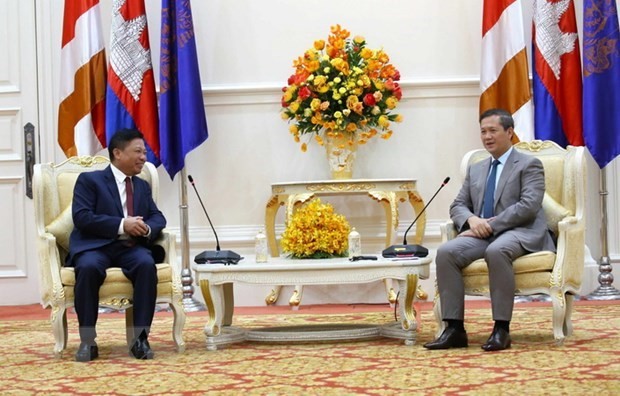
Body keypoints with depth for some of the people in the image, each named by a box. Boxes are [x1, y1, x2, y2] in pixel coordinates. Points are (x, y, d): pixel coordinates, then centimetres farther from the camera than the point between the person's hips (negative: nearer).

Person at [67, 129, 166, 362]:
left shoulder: (143, 186, 23)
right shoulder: (89, 180, 6)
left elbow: (158, 218, 15)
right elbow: (81, 217, -8)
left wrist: (147, 229, -11)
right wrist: (122, 225, -18)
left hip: (130, 247, 4)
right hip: (95, 246, -3)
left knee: (147, 264, -32)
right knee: (88, 267, -38)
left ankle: (140, 337, -29)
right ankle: (87, 340, -27)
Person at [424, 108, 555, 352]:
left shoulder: (529, 165, 4)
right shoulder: (475, 169, 24)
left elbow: (529, 206, -10)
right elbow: (458, 205, 17)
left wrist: (491, 224, -17)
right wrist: (472, 220, -7)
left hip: (519, 232, -5)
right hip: (483, 233, 5)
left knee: (496, 250, -40)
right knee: (446, 252, -25)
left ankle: (501, 329, -34)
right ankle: (454, 329, -26)